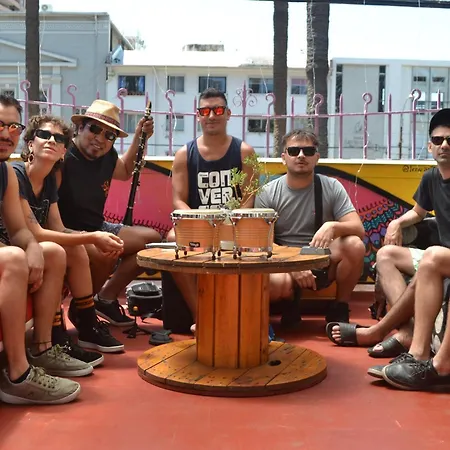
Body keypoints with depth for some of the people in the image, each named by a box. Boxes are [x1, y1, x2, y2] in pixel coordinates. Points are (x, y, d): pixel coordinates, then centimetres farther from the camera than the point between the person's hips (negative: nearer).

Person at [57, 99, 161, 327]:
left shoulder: (107, 156, 3)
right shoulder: (62, 159, -22)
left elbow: (125, 172, 28)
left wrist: (139, 138, 15)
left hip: (97, 229, 9)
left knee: (152, 238, 8)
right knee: (106, 253, -38)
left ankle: (106, 297, 12)